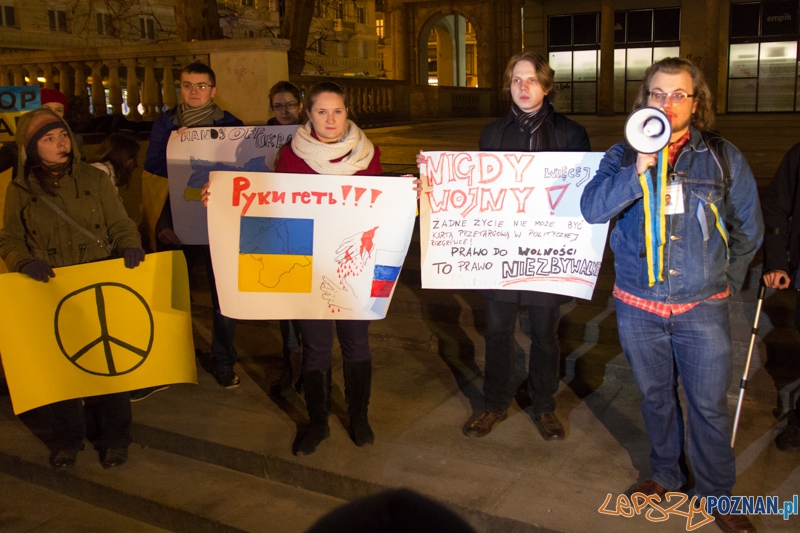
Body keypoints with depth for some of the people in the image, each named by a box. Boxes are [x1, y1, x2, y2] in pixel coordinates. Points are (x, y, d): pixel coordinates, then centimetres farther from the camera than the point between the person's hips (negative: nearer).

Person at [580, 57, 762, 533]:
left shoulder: (723, 158, 0)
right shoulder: (624, 155, 1)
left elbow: (748, 231, 10)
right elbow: (592, 209, -15)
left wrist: (723, 284, 11)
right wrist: (638, 169, -27)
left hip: (702, 308, -1)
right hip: (638, 305, 1)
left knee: (709, 404, 4)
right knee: (656, 396, 17)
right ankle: (667, 475, 38)